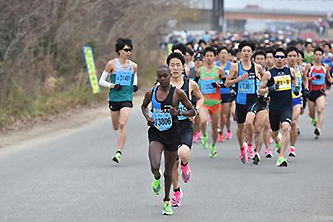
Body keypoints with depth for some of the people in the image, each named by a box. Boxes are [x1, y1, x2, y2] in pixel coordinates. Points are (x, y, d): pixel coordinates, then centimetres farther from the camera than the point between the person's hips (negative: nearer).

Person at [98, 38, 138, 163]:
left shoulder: (133, 66, 4)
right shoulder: (112, 64, -3)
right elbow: (101, 81, 0)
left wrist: (135, 85, 4)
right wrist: (112, 85, -15)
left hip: (127, 98, 0)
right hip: (114, 98, 0)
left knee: (122, 124, -19)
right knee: (116, 127, 10)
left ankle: (119, 152, -17)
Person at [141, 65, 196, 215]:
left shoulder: (178, 93, -8)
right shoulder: (151, 93, -2)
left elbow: (192, 111, -1)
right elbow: (144, 106, 19)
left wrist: (179, 112, -19)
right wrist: (147, 117, -1)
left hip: (172, 134, 0)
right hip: (155, 134, 0)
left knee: (168, 171, 10)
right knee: (155, 166, -21)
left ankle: (167, 201, 31)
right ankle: (156, 179, 18)